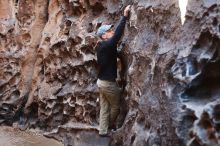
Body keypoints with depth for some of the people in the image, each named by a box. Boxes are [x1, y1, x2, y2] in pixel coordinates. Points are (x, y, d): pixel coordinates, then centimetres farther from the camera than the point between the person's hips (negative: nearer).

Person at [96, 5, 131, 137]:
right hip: (108, 83, -9)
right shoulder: (107, 45, -20)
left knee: (104, 107, 14)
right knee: (116, 105, 12)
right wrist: (125, 17, -31)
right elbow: (117, 35, -31)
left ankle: (103, 131, 20)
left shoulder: (103, 46, 9)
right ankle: (111, 124, 31)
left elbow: (116, 36, 9)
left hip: (102, 81, 9)